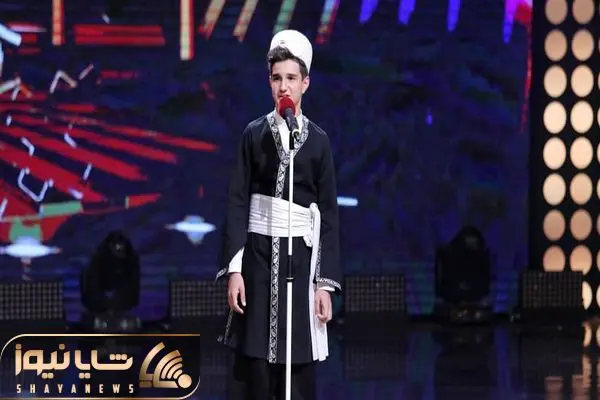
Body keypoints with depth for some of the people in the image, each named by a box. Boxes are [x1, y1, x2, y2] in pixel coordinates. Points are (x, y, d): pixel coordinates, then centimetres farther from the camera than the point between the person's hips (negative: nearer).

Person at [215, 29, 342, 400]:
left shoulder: (318, 140, 5)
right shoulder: (254, 134, 5)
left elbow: (329, 215, 5)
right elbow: (238, 203, 4)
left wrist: (327, 283, -1)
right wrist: (233, 269, -5)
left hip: (300, 256, 0)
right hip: (258, 255, 0)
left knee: (297, 363, -1)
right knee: (252, 360, -2)